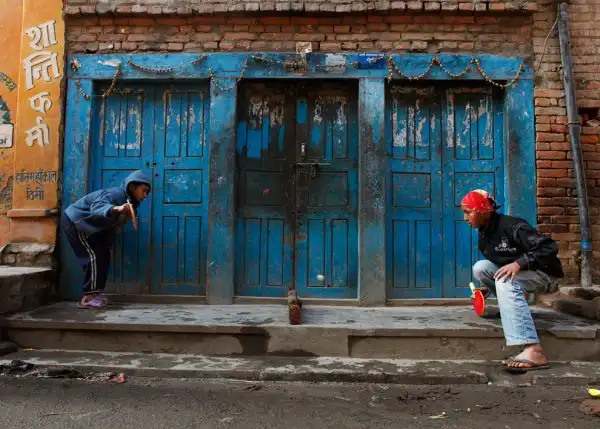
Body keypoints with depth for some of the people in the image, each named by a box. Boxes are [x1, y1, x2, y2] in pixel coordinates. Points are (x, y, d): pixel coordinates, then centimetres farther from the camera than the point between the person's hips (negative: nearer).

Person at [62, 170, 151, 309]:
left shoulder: (129, 202, 3)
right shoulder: (115, 195, -26)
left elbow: (112, 226, 9)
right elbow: (96, 207, -46)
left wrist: (107, 245, 9)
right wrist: (116, 208, -64)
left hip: (87, 225, 10)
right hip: (75, 221, -10)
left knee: (103, 256, 6)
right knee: (94, 256, -14)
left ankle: (95, 294, 11)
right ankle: (88, 298, -11)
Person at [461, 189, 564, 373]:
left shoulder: (512, 226, -22)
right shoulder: (484, 235, 4)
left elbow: (549, 248, -30)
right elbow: (496, 267, 15)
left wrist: (518, 263, -40)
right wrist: (488, 289, -1)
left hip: (544, 274, -8)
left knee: (506, 281, -39)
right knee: (480, 267, -11)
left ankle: (533, 352, -51)